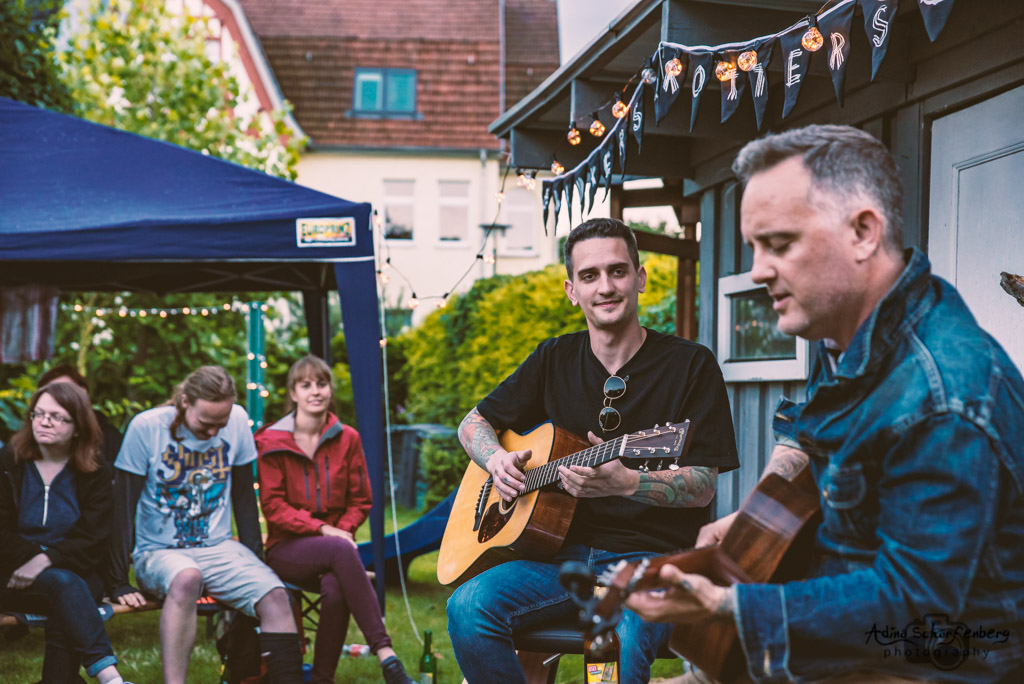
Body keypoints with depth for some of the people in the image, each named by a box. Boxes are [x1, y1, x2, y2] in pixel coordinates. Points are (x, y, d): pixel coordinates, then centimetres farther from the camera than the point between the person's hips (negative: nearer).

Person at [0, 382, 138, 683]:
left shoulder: (96, 473, 8)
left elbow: (92, 540, -2)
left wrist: (47, 560, -18)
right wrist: (35, 557, -15)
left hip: (77, 572, 1)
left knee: (63, 616, -34)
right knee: (64, 583, -34)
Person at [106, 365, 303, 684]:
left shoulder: (237, 421, -3)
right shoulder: (146, 427, -13)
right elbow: (123, 506, -9)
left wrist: (255, 560, 5)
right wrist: (119, 582, -11)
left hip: (218, 548, 4)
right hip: (158, 553, -3)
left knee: (275, 596, -23)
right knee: (187, 578, -38)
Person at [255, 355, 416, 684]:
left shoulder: (347, 439, 8)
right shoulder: (272, 442, 1)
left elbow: (360, 501, 10)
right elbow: (273, 506, -4)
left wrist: (341, 530, -10)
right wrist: (322, 529, -17)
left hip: (334, 543, 2)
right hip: (287, 548, -2)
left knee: (335, 590, -35)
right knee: (342, 551, -36)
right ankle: (385, 654, -42)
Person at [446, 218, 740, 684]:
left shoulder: (691, 365, -1)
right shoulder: (555, 360, 11)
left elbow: (703, 486, -6)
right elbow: (473, 424, 20)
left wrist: (625, 483, -25)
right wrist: (498, 460, -3)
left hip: (652, 557, -4)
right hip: (563, 553, 4)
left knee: (627, 634, -37)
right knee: (470, 607, -24)